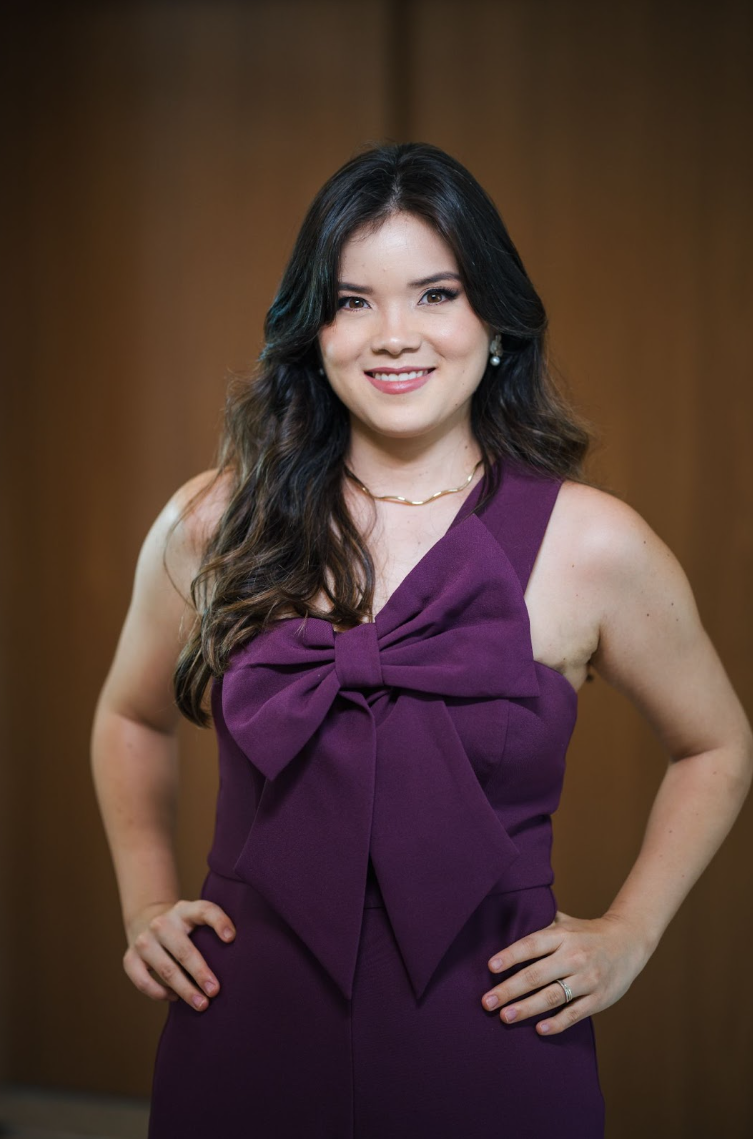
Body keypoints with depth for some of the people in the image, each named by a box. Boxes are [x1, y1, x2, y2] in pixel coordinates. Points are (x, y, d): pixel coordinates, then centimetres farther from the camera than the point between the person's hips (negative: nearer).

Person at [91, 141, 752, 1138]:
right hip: (244, 1043, 2)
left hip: (491, 1049, -1)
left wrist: (626, 936, 3)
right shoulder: (215, 525, -2)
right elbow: (132, 718, 17)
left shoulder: (593, 548, -6)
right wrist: (147, 903, 9)